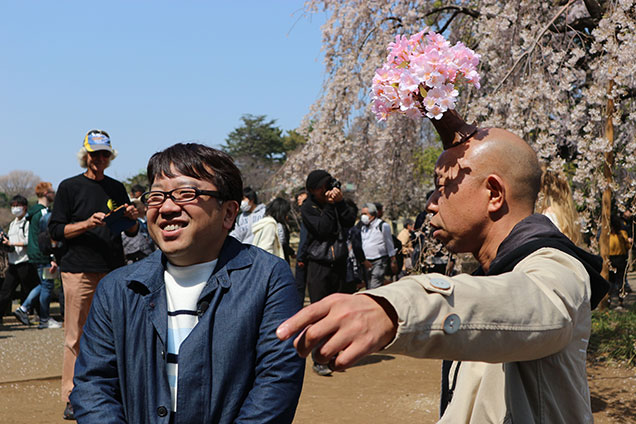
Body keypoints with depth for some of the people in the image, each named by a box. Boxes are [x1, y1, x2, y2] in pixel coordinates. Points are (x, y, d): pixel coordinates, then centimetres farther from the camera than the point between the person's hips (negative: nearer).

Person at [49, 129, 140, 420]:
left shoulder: (117, 188, 15)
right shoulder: (69, 187, 4)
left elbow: (132, 232, 20)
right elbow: (55, 231, 0)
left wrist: (132, 218, -2)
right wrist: (87, 223, -14)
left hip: (114, 271, 4)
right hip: (79, 272, -4)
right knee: (76, 336, -4)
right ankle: (72, 396, 3)